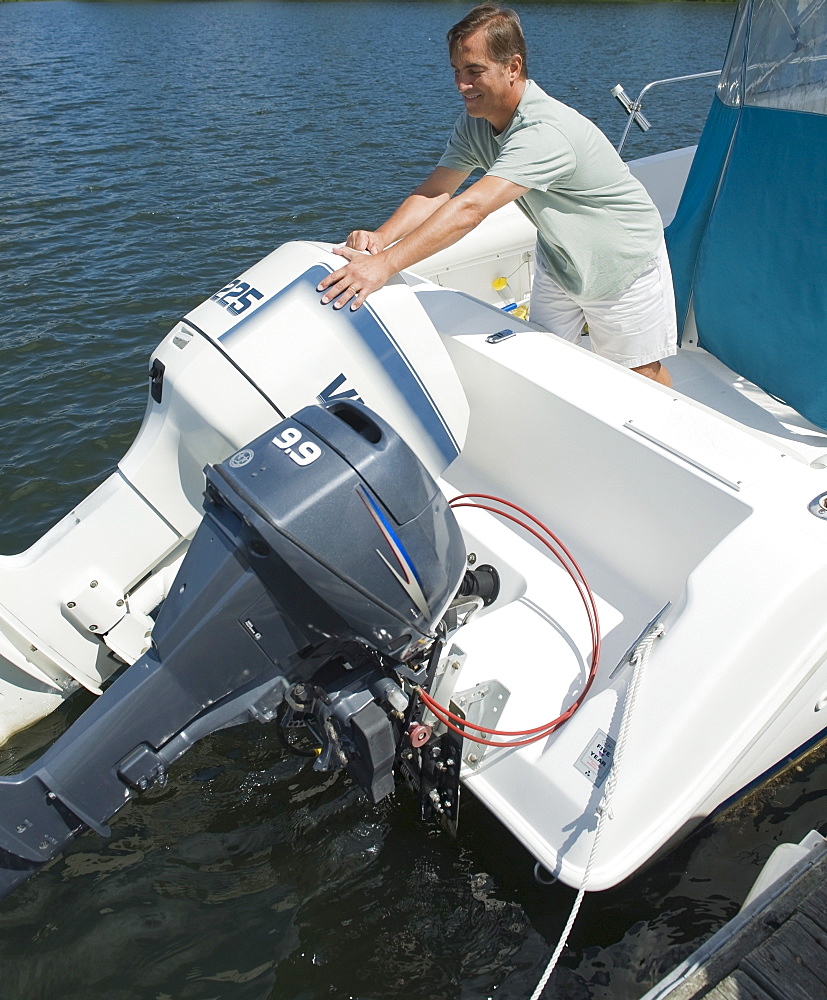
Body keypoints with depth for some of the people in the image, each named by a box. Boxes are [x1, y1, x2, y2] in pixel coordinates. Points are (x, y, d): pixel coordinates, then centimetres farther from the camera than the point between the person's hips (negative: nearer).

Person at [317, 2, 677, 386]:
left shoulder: (545, 133, -37)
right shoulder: (474, 122, -10)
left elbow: (470, 208, -48)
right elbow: (434, 192, -17)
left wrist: (384, 264, -55)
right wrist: (380, 236, -36)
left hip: (624, 266, -6)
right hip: (558, 261, 7)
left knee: (639, 375, 9)